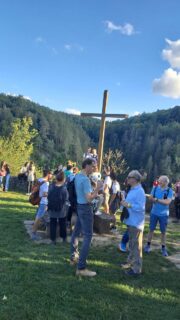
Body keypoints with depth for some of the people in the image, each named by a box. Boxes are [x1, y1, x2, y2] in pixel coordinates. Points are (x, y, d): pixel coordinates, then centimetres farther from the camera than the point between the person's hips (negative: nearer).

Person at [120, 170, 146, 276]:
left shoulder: (139, 191, -19)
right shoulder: (132, 190, 11)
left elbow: (141, 207, -25)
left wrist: (129, 205, -27)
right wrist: (125, 203, 6)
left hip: (136, 223, -10)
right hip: (131, 221, 10)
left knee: (136, 245, -2)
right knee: (132, 244, 22)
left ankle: (136, 269, 7)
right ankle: (131, 262, 37)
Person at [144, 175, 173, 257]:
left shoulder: (169, 191, -10)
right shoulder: (155, 188, -3)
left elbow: (167, 202, -19)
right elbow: (150, 198, -2)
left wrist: (156, 199, -15)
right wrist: (162, 201, -14)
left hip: (164, 214, -1)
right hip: (154, 213, 2)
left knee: (163, 231, 8)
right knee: (151, 229, 9)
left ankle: (163, 248, 19)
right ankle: (148, 245, 22)